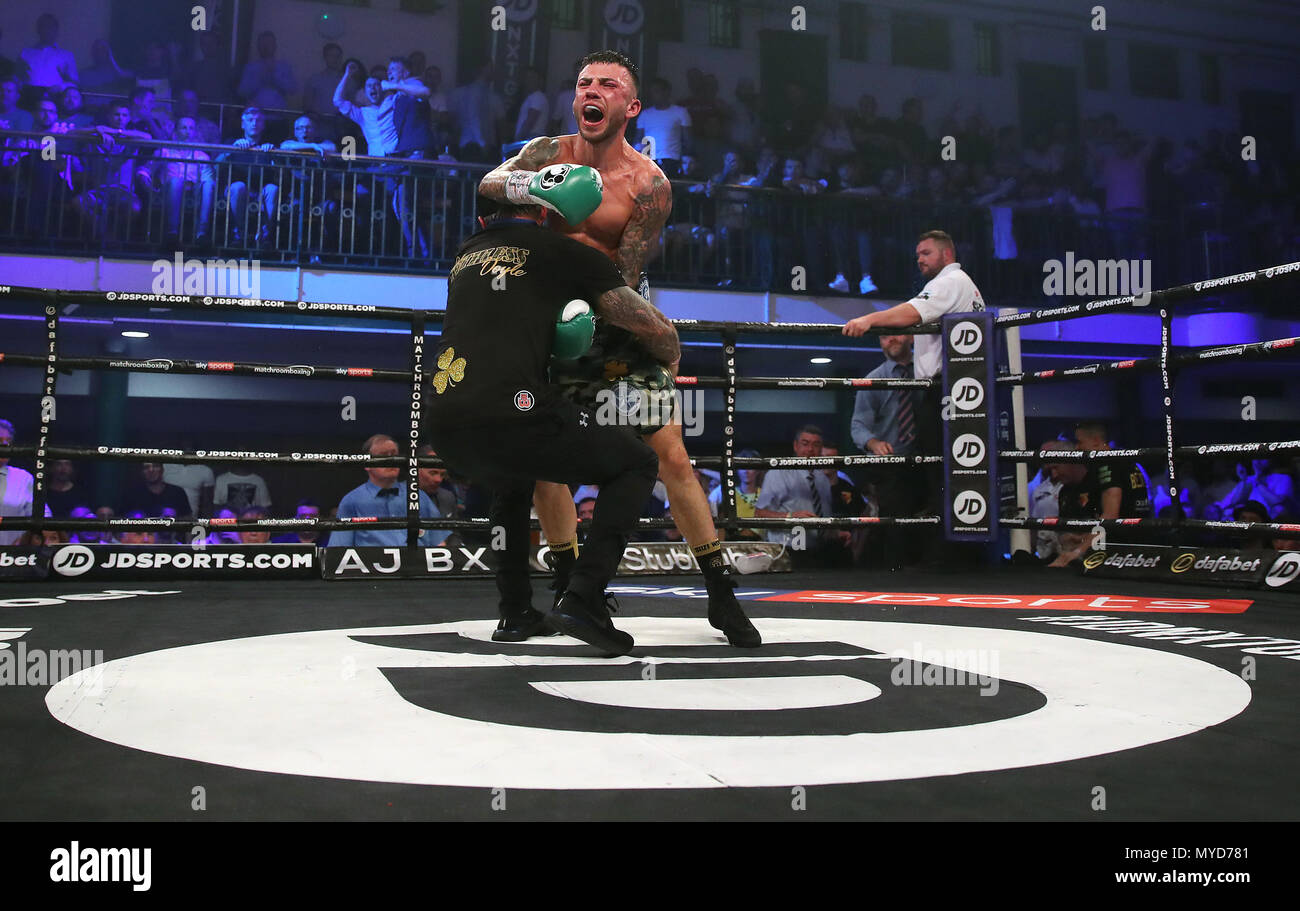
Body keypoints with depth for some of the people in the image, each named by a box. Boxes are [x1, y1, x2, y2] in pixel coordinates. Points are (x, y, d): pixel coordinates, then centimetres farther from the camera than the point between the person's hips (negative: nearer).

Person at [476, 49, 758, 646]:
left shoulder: (649, 185, -14)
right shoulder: (549, 153, 0)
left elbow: (623, 280, -17)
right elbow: (488, 183, -16)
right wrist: (522, 186, -36)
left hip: (618, 326, -3)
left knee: (672, 456, -8)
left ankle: (720, 592, 3)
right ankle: (568, 581, 19)